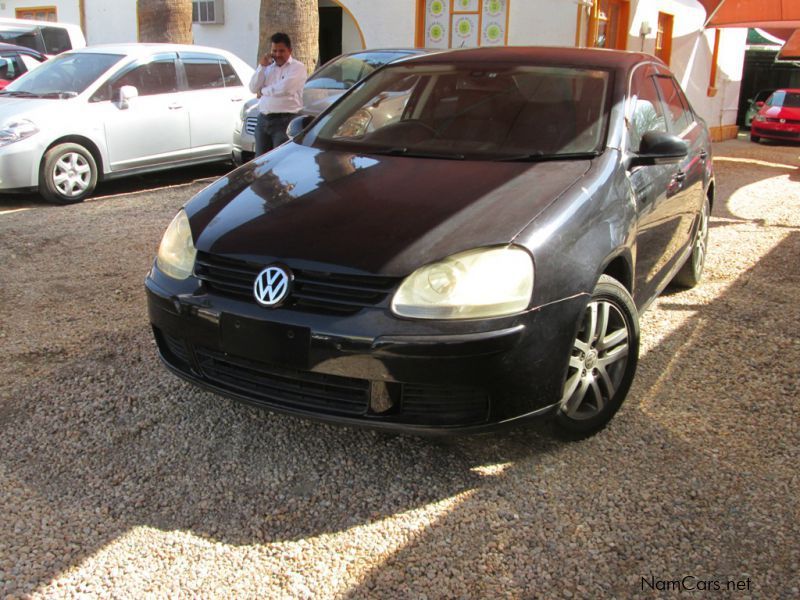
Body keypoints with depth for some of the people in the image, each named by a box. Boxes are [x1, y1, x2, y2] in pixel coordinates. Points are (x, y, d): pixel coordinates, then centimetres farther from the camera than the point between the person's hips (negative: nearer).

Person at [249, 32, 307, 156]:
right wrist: (261, 67, 0)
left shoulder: (297, 67, -3)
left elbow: (283, 88, -16)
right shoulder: (268, 67, 17)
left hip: (285, 120, -6)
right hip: (263, 120, 7)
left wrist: (263, 91, 0)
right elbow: (253, 88, 9)